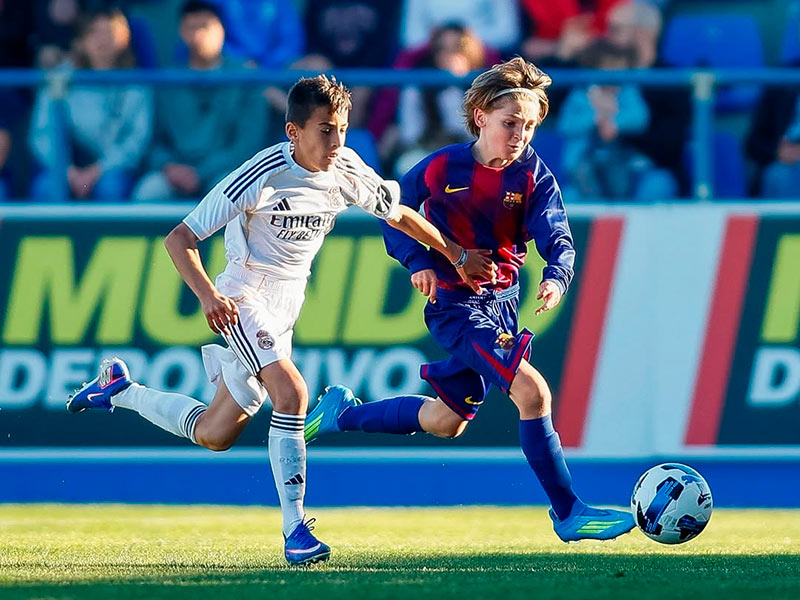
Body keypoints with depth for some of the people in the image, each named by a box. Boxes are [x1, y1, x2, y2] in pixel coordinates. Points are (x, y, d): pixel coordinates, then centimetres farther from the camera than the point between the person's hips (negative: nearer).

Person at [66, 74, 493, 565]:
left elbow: (399, 214, 15)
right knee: (291, 392, -29)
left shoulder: (347, 172, -6)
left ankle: (119, 389, 36)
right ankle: (295, 532, -25)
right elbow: (179, 239, -21)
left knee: (214, 434, 11)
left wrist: (458, 255, 18)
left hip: (287, 304, 7)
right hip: (245, 297, -7)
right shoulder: (262, 176, -23)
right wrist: (207, 294, -35)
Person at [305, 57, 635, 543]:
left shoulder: (533, 175, -4)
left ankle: (344, 413, 42)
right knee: (532, 391, -23)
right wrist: (417, 260, -12)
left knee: (446, 421, 20)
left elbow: (557, 238, -13)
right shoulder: (444, 167, -11)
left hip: (503, 302, 6)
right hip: (457, 304, -6)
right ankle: (569, 512, -16)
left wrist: (557, 277, -34)